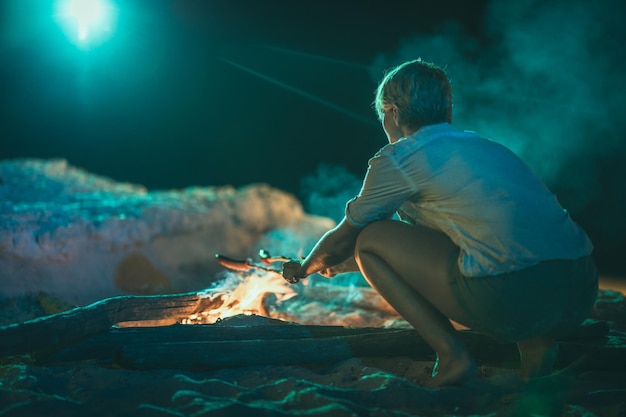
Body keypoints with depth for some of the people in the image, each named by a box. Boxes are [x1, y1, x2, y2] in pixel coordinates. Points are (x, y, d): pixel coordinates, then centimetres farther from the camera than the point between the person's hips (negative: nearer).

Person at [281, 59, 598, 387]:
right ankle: (537, 342, 16)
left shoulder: (399, 157, 7)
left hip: (513, 298, -7)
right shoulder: (484, 145, 29)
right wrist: (343, 264, 53)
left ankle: (451, 354, 3)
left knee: (370, 240, 10)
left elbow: (344, 237, 21)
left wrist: (305, 268, 44)